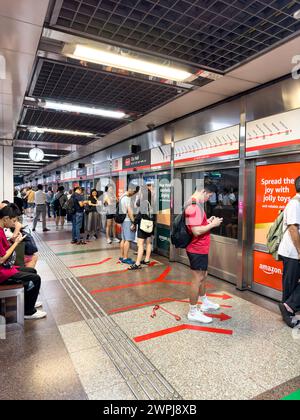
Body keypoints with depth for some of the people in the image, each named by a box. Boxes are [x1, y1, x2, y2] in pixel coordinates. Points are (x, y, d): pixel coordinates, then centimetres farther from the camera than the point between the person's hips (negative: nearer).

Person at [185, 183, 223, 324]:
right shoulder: (194, 206, -22)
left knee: (203, 275, 23)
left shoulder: (195, 204, 12)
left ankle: (205, 303, 41)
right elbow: (196, 231, -28)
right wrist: (212, 224, -16)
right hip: (197, 249, -11)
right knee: (198, 278, -1)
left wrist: (208, 221, 7)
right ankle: (193, 312, 13)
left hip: (200, 248, 11)